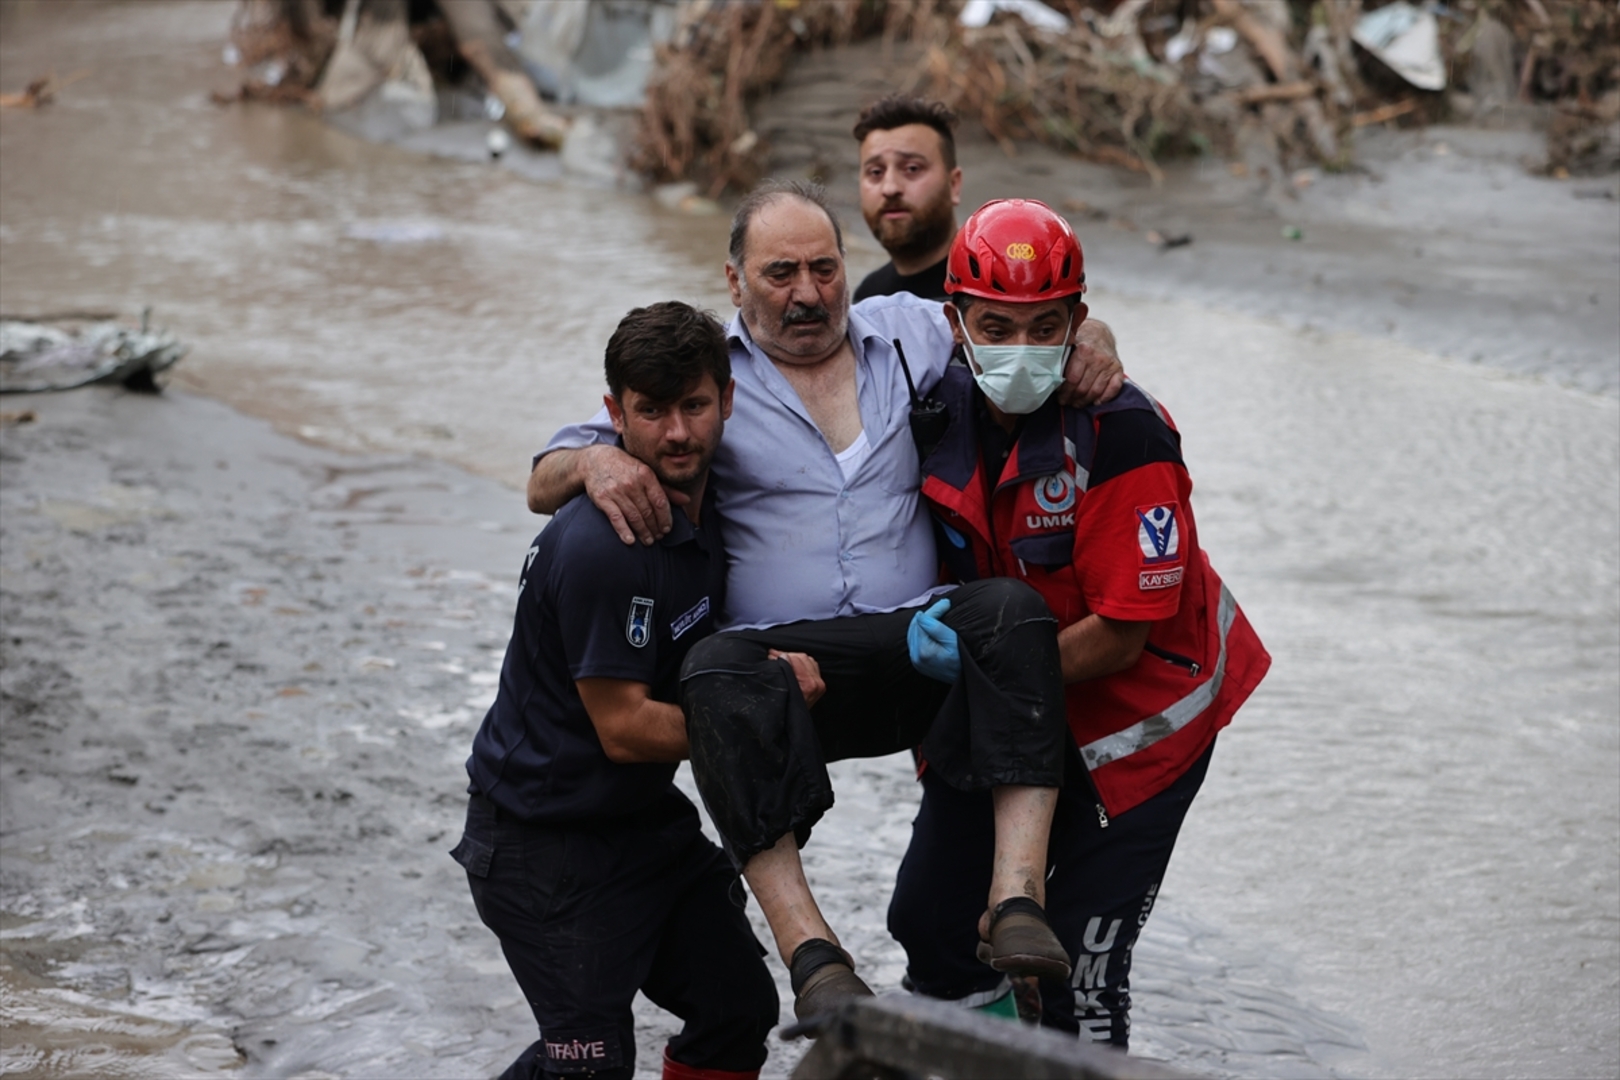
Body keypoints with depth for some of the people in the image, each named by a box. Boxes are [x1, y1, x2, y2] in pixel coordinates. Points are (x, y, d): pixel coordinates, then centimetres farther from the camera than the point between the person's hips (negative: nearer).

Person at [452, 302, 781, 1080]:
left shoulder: (703, 503, 1)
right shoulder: (600, 549, -28)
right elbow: (625, 728, -23)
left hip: (645, 818, 9)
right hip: (545, 838, -9)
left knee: (741, 1012, 9)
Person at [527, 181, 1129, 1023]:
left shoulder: (908, 331, 18)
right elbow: (543, 484, 10)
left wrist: (1086, 351, 2)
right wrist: (595, 461, -15)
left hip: (919, 643, 2)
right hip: (787, 654, -1)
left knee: (1009, 611, -30)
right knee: (719, 676, -35)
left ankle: (1016, 898, -40)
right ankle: (812, 955, -42)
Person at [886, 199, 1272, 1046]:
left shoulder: (1124, 437, -27)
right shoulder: (939, 409, -10)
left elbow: (1118, 635, -24)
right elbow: (945, 571, 2)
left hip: (1133, 714, -6)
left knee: (1076, 965, -4)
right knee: (928, 917, 12)